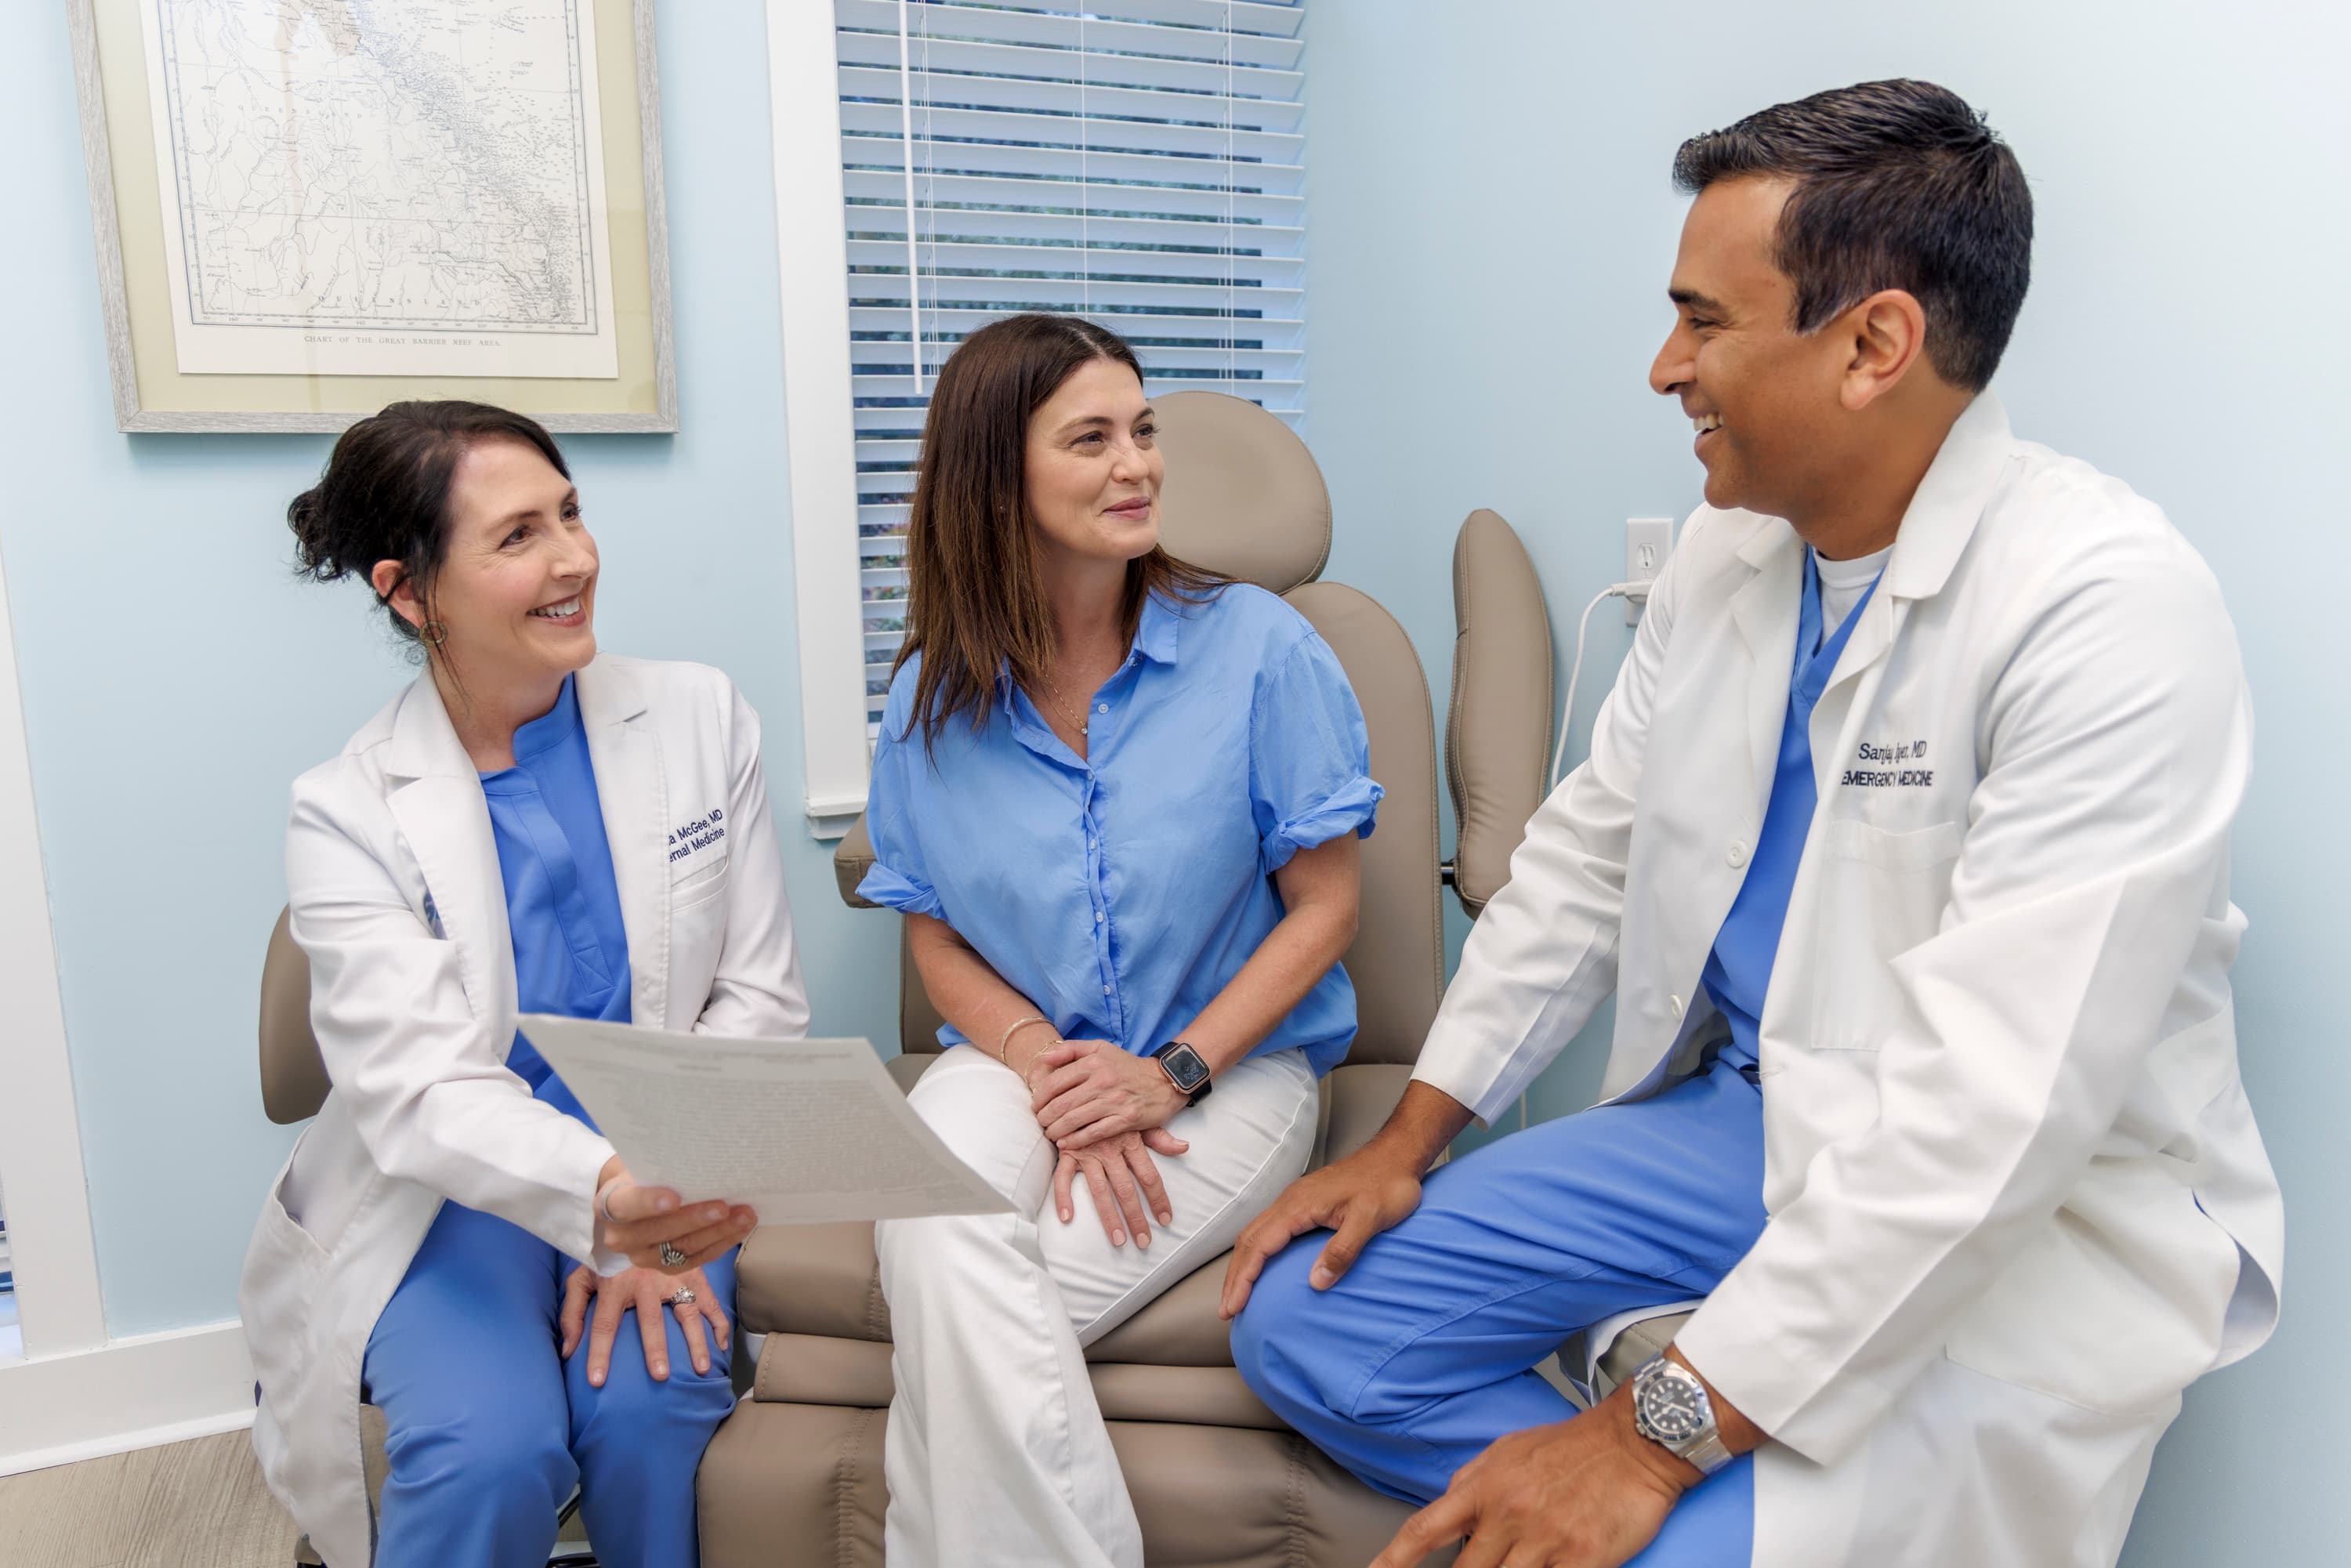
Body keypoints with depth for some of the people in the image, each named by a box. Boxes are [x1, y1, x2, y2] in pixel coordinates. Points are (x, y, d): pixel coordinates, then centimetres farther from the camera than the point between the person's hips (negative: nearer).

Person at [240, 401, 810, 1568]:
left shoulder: (701, 719, -1)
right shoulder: (347, 813, -6)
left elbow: (760, 997, -2)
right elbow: (418, 1088, -18)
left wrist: (652, 1226, -15)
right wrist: (600, 1197, -39)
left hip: (663, 1174, 1)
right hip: (453, 1193, -1)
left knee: (647, 1409, -25)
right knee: (488, 1454, -27)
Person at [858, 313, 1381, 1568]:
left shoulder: (1258, 649, -6)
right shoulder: (932, 698, 2)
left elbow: (1324, 903, -3)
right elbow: (935, 934, 7)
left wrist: (1170, 1076, -14)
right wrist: (1049, 1067, -12)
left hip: (1233, 1063, -2)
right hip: (1020, 1055, 3)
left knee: (963, 1323, -23)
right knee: (938, 1251, -30)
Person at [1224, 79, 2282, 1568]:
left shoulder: (2108, 605, -23)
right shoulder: (1728, 551, 2)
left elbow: (1995, 1104, -28)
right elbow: (1586, 851, 9)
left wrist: (1661, 1431, -27)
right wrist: (1412, 1137, 5)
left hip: (2031, 1214, -6)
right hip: (1743, 1117, 7)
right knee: (1305, 1319, -2)